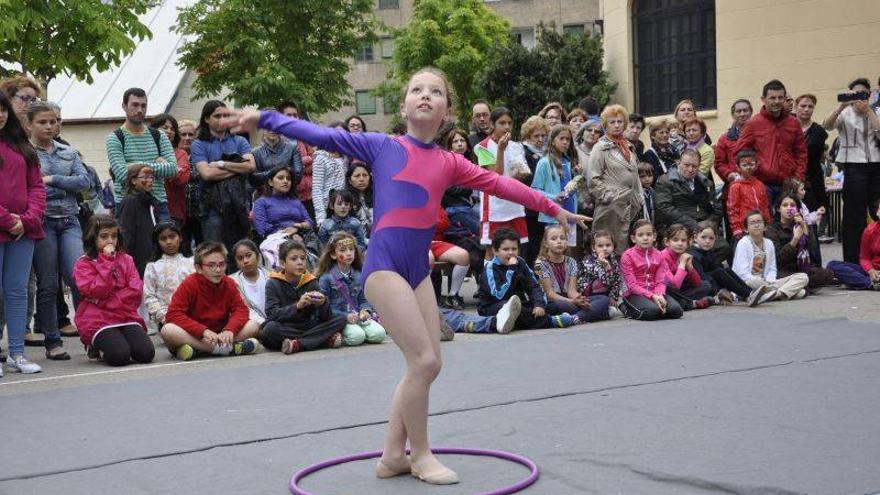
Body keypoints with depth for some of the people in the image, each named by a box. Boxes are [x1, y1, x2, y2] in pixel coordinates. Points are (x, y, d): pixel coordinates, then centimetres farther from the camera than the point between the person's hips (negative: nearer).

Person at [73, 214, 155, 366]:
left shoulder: (126, 260, 13)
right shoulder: (83, 264, 2)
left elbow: (136, 291, 0)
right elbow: (96, 291, -13)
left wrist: (106, 302, -10)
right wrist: (107, 261, -11)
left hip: (126, 316, 4)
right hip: (98, 319, -4)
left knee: (146, 353, -19)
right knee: (119, 356, -27)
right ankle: (96, 347, 5)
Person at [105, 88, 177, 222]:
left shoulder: (159, 136, 12)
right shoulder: (114, 139, 1)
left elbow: (173, 168, -2)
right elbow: (123, 174, -13)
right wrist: (157, 165, -7)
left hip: (158, 205, 3)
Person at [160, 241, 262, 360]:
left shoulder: (229, 284, 0)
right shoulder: (189, 284, -10)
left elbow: (241, 309, -4)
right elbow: (173, 314, -18)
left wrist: (230, 329, -27)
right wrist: (203, 331, -29)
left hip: (221, 334, 3)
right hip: (194, 335, -2)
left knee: (253, 326, -16)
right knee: (167, 330, -33)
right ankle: (229, 348, -33)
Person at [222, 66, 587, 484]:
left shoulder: (449, 163, 13)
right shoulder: (382, 146, 3)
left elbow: (499, 184, 17)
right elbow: (322, 136, 0)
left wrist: (552, 208, 21)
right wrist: (263, 118, -5)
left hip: (419, 269, 6)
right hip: (383, 265, -6)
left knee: (428, 364, 7)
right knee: (423, 360, -10)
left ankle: (393, 455, 21)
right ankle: (419, 453, 8)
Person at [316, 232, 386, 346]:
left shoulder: (359, 276, 11)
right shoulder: (326, 278, -5)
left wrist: (365, 310, -7)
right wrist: (345, 316, -17)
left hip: (358, 316, 5)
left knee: (379, 334, -20)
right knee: (357, 336, -32)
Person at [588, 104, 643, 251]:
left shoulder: (629, 147, 19)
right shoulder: (600, 148, -2)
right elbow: (593, 180, -9)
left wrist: (640, 197, 15)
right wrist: (609, 196, -13)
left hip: (632, 206, 7)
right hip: (611, 207, -7)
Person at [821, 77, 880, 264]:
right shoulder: (845, 114, 4)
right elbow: (826, 125, -15)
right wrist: (842, 105, -25)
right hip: (854, 167, -3)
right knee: (854, 215, -1)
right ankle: (852, 262, 4)